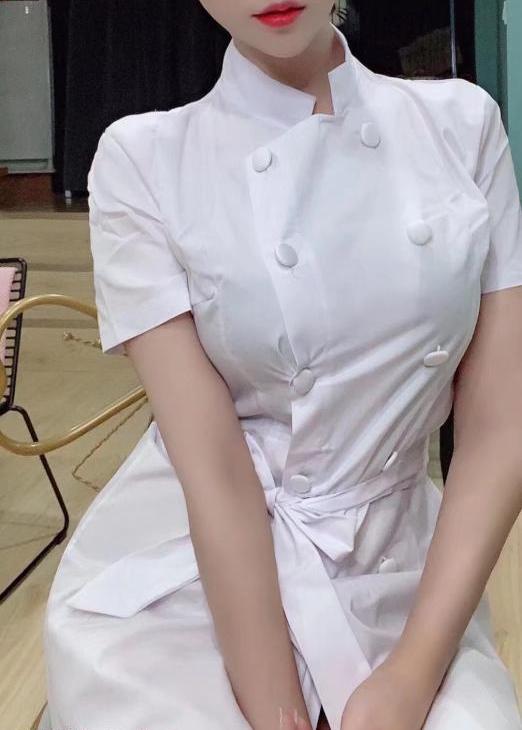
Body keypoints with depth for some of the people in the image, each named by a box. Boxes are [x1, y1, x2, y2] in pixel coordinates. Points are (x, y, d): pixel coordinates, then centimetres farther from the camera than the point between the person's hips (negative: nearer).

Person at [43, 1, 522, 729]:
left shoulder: (463, 123, 0)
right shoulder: (144, 159, -7)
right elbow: (211, 464, -13)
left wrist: (414, 672, -10)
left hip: (396, 582, 2)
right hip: (176, 588, -1)